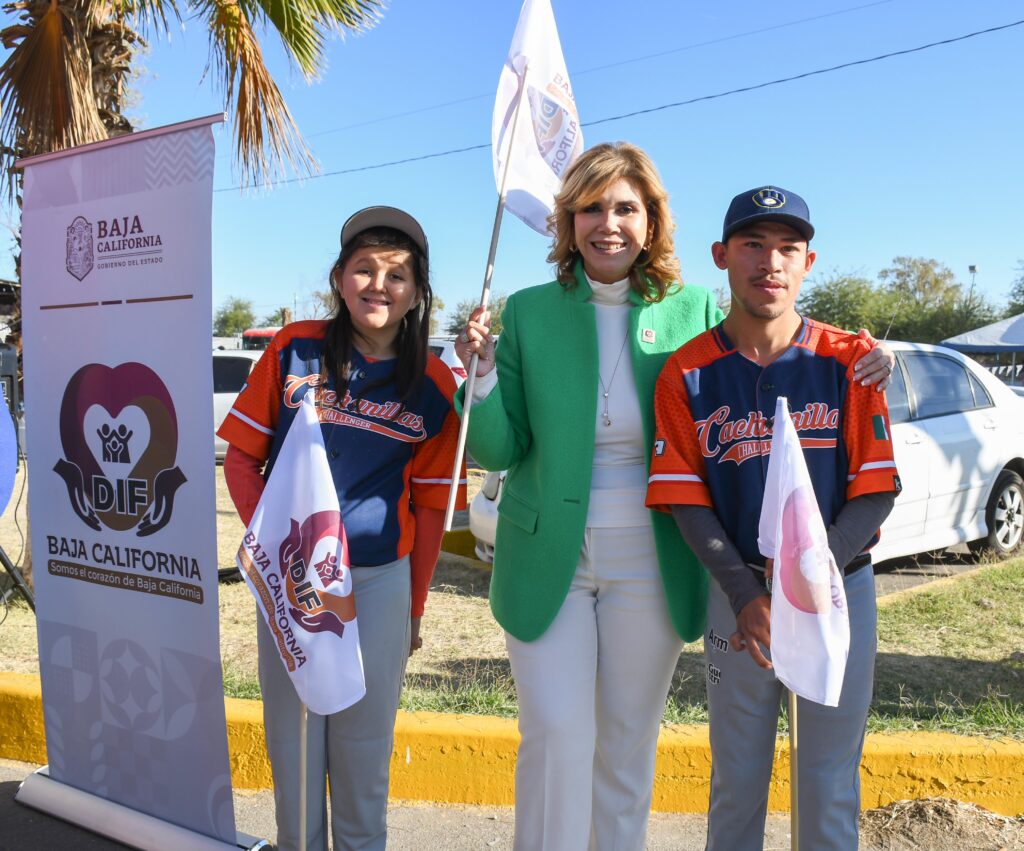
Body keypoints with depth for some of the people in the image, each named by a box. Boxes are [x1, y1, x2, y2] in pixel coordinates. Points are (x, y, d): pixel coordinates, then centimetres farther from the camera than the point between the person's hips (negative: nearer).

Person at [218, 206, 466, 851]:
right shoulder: (294, 351, -2)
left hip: (380, 580, -1)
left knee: (363, 741, 11)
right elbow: (241, 459, 2)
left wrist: (415, 608, 4)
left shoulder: (432, 385, -3)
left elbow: (431, 505, 2)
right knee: (292, 732, 13)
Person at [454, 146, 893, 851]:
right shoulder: (529, 312, -2)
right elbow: (498, 451, -2)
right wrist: (482, 375, -20)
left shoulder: (695, 311, -1)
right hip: (548, 561, 0)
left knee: (629, 742, 14)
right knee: (556, 736, -1)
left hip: (650, 565, 1)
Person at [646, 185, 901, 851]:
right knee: (736, 782, 14)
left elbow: (876, 490, -5)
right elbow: (687, 499, -5)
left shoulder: (848, 361, -3)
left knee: (831, 786, 13)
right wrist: (746, 595, -16)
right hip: (739, 596, 0)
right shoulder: (689, 373, -3)